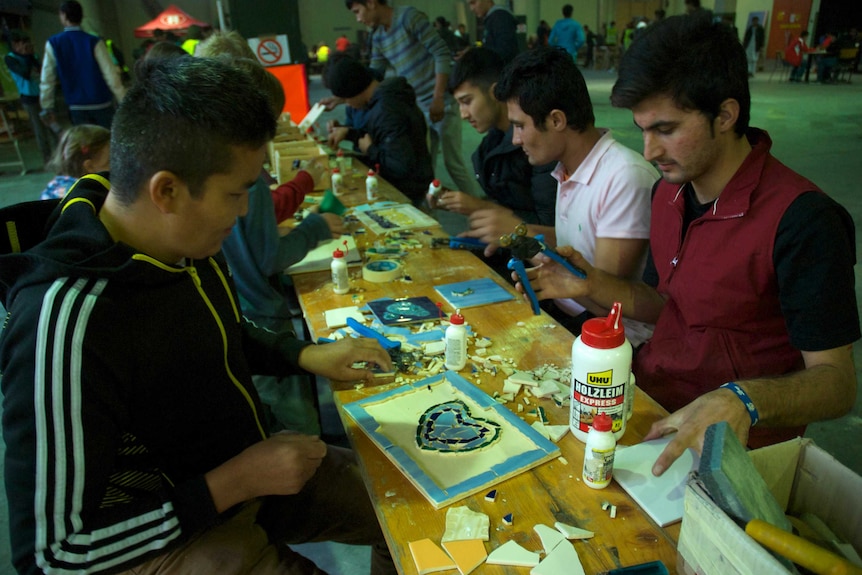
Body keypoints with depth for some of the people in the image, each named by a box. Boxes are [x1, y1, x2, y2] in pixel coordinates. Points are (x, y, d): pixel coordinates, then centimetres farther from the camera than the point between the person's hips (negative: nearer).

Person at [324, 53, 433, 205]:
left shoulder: (385, 112, -26)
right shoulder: (388, 95, 3)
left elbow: (402, 166, -32)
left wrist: (370, 150, -15)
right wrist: (348, 133, 10)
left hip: (405, 193, -9)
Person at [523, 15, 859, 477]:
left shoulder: (801, 220, -20)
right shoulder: (669, 191, 5)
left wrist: (743, 400, -38)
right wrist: (593, 285, -4)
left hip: (726, 443, -7)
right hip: (648, 395, 7)